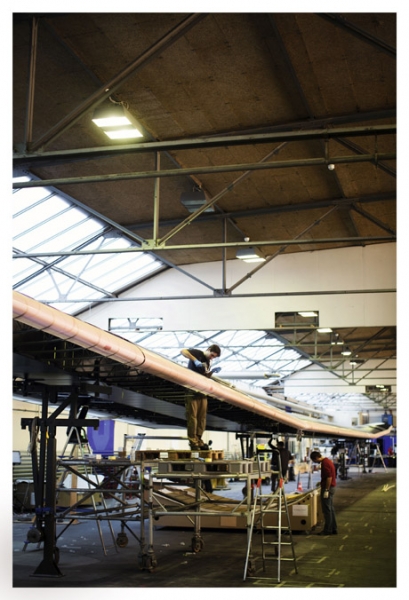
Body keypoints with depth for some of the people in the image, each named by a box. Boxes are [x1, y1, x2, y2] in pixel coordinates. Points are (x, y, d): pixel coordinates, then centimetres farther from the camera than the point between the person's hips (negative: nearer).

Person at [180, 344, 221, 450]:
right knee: (192, 416, -5)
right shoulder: (197, 353, -3)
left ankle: (199, 440, 15)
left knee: (202, 417, 7)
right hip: (192, 390, -7)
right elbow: (183, 351, -18)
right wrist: (195, 360, -24)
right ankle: (193, 442, -2)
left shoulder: (207, 361, 19)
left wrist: (213, 371, 5)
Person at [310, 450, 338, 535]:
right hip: (331, 487, 10)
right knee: (330, 509, 13)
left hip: (327, 488, -10)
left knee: (327, 510, -5)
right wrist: (322, 482, 22)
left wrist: (326, 490, -22)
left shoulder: (325, 463, -18)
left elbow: (329, 477, -24)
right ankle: (333, 529, 17)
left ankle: (327, 530, -1)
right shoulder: (328, 461, 14)